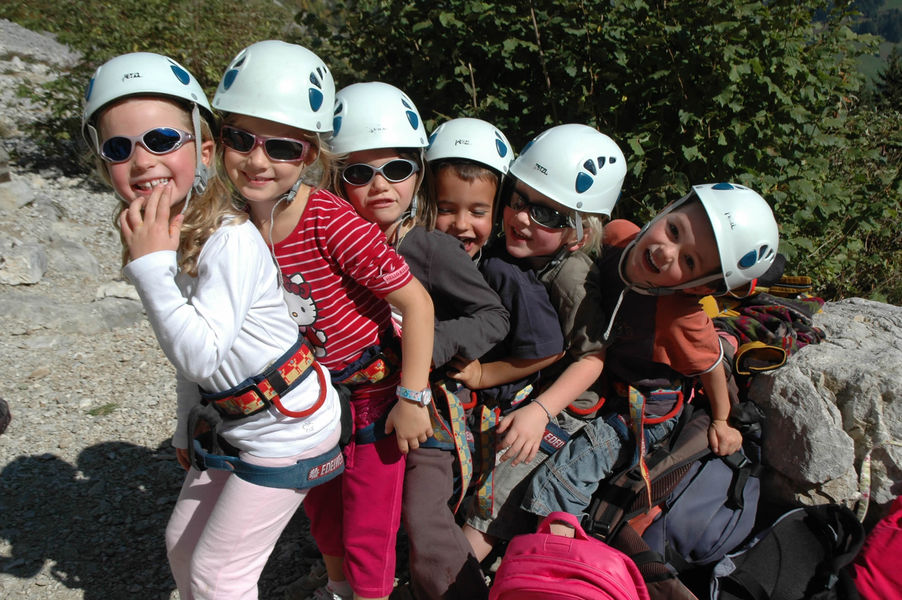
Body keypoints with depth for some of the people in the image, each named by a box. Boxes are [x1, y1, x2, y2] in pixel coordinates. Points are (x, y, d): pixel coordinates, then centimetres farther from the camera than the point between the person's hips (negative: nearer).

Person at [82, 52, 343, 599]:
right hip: (231, 427, 9)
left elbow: (202, 354, -34)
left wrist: (151, 264, -31)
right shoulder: (163, 239, 1)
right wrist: (187, 429, 20)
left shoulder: (230, 240, -27)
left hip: (288, 429, -9)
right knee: (181, 546, 24)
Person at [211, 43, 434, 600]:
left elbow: (417, 301, -27)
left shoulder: (330, 222, -30)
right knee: (320, 505, 28)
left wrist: (412, 398, -24)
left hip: (373, 389, -6)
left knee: (367, 533, 8)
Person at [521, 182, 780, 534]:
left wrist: (721, 420, 4)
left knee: (560, 482, -13)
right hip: (592, 377, 7)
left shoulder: (681, 320, -36)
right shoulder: (617, 235, -25)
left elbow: (710, 365, -14)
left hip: (638, 412, -6)